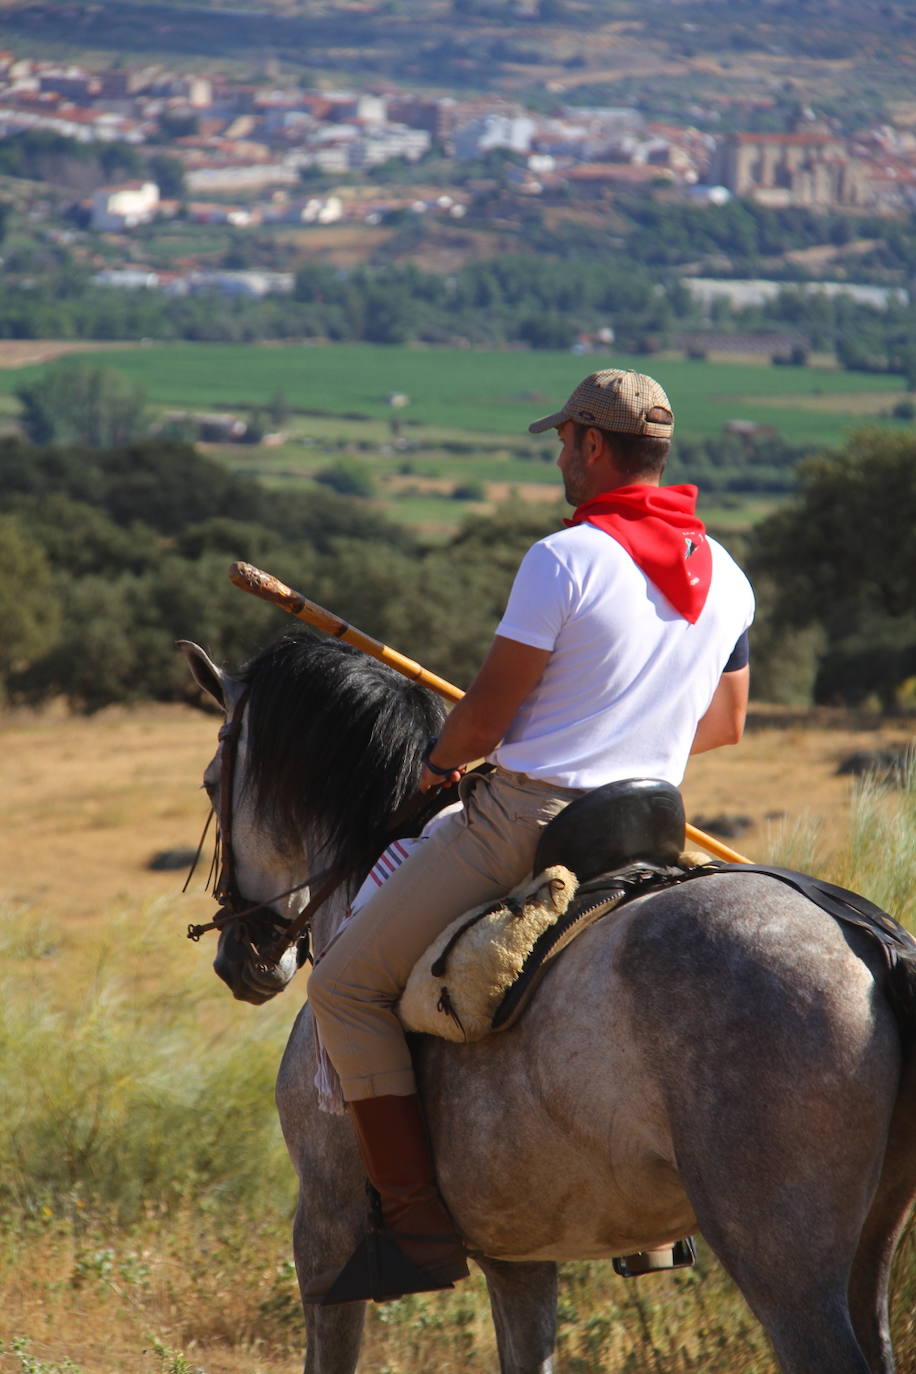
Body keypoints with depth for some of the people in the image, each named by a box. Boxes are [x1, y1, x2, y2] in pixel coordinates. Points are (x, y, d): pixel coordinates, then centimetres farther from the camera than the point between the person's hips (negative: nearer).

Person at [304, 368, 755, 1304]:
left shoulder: (565, 559, -14)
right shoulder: (725, 578, 8)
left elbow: (486, 714, -12)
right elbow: (726, 721, 20)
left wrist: (438, 763, 8)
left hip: (525, 817, -7)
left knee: (347, 987, 2)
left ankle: (418, 1226, -7)